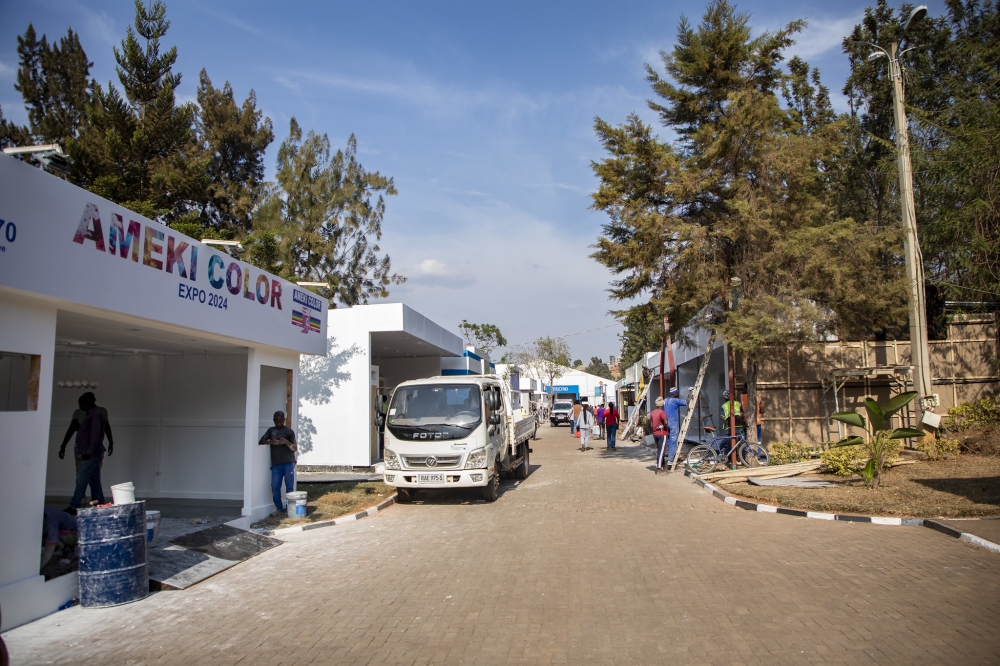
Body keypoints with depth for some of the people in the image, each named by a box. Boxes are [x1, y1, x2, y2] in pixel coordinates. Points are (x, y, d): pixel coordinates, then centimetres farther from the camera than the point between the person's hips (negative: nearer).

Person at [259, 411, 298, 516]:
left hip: (288, 463, -3)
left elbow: (295, 448, 0)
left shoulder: (289, 431, 4)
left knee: (289, 487, -3)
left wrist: (287, 442, -21)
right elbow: (260, 442, 7)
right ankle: (279, 509, 10)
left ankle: (289, 509, 5)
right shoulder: (271, 430, 15)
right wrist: (271, 441, -13)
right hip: (276, 465, 3)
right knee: (275, 487, -1)